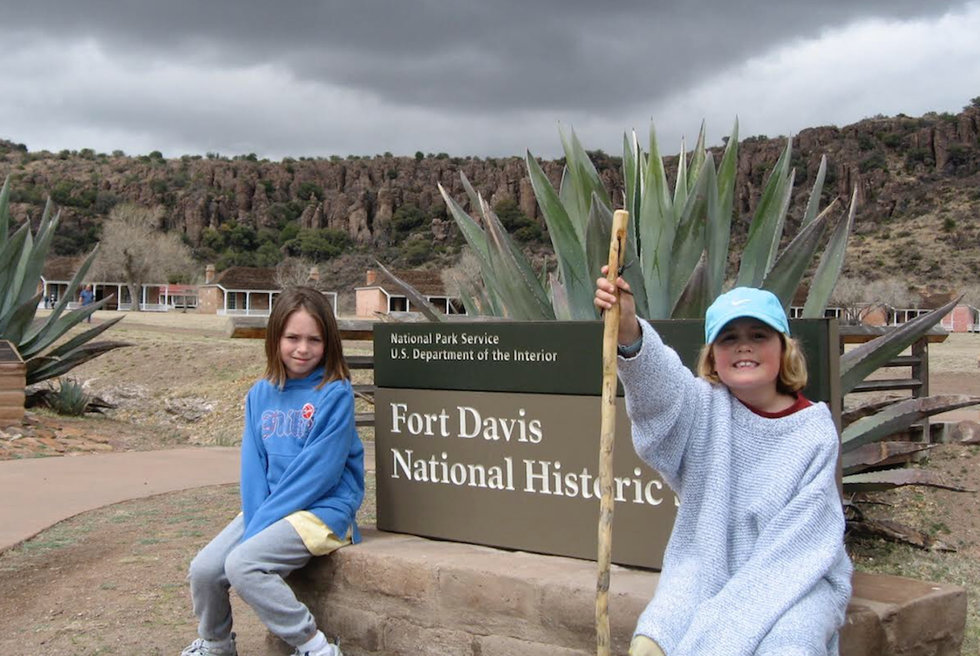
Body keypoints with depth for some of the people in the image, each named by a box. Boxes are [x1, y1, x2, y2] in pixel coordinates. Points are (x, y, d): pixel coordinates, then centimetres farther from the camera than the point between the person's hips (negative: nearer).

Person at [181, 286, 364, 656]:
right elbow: (253, 463, 5)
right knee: (204, 569, -5)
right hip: (269, 506, 7)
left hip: (323, 507, -6)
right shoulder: (260, 395, 7)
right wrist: (254, 518, -11)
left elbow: (319, 470, -17)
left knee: (242, 564, -25)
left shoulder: (335, 393, -12)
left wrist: (263, 522, -16)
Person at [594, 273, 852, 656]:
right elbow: (661, 386, -27)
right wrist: (629, 333, -48)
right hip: (705, 571, 1)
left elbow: (801, 535, -7)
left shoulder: (815, 429, -3)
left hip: (794, 576, 0)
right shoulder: (705, 407, -2)